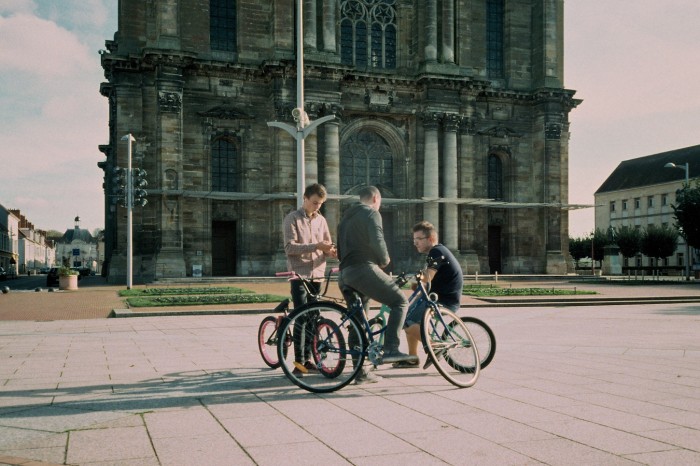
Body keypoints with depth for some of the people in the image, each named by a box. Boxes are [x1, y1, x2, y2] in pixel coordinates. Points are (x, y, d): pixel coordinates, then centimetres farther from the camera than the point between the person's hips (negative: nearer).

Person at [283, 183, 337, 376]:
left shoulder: (321, 220, 13)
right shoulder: (292, 218, -3)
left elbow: (327, 245, 15)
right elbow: (289, 247, -13)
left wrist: (331, 251, -9)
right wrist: (315, 246, -23)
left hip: (316, 274, 5)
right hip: (299, 274, -5)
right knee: (301, 318, -9)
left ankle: (307, 359, 17)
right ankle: (298, 362, -4)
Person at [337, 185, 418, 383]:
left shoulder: (346, 217, 28)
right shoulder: (371, 213, 2)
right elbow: (377, 240, -16)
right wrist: (385, 260, 1)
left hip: (345, 274, 9)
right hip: (364, 269, -9)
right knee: (400, 301, -5)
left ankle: (360, 372, 13)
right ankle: (391, 350, -17)